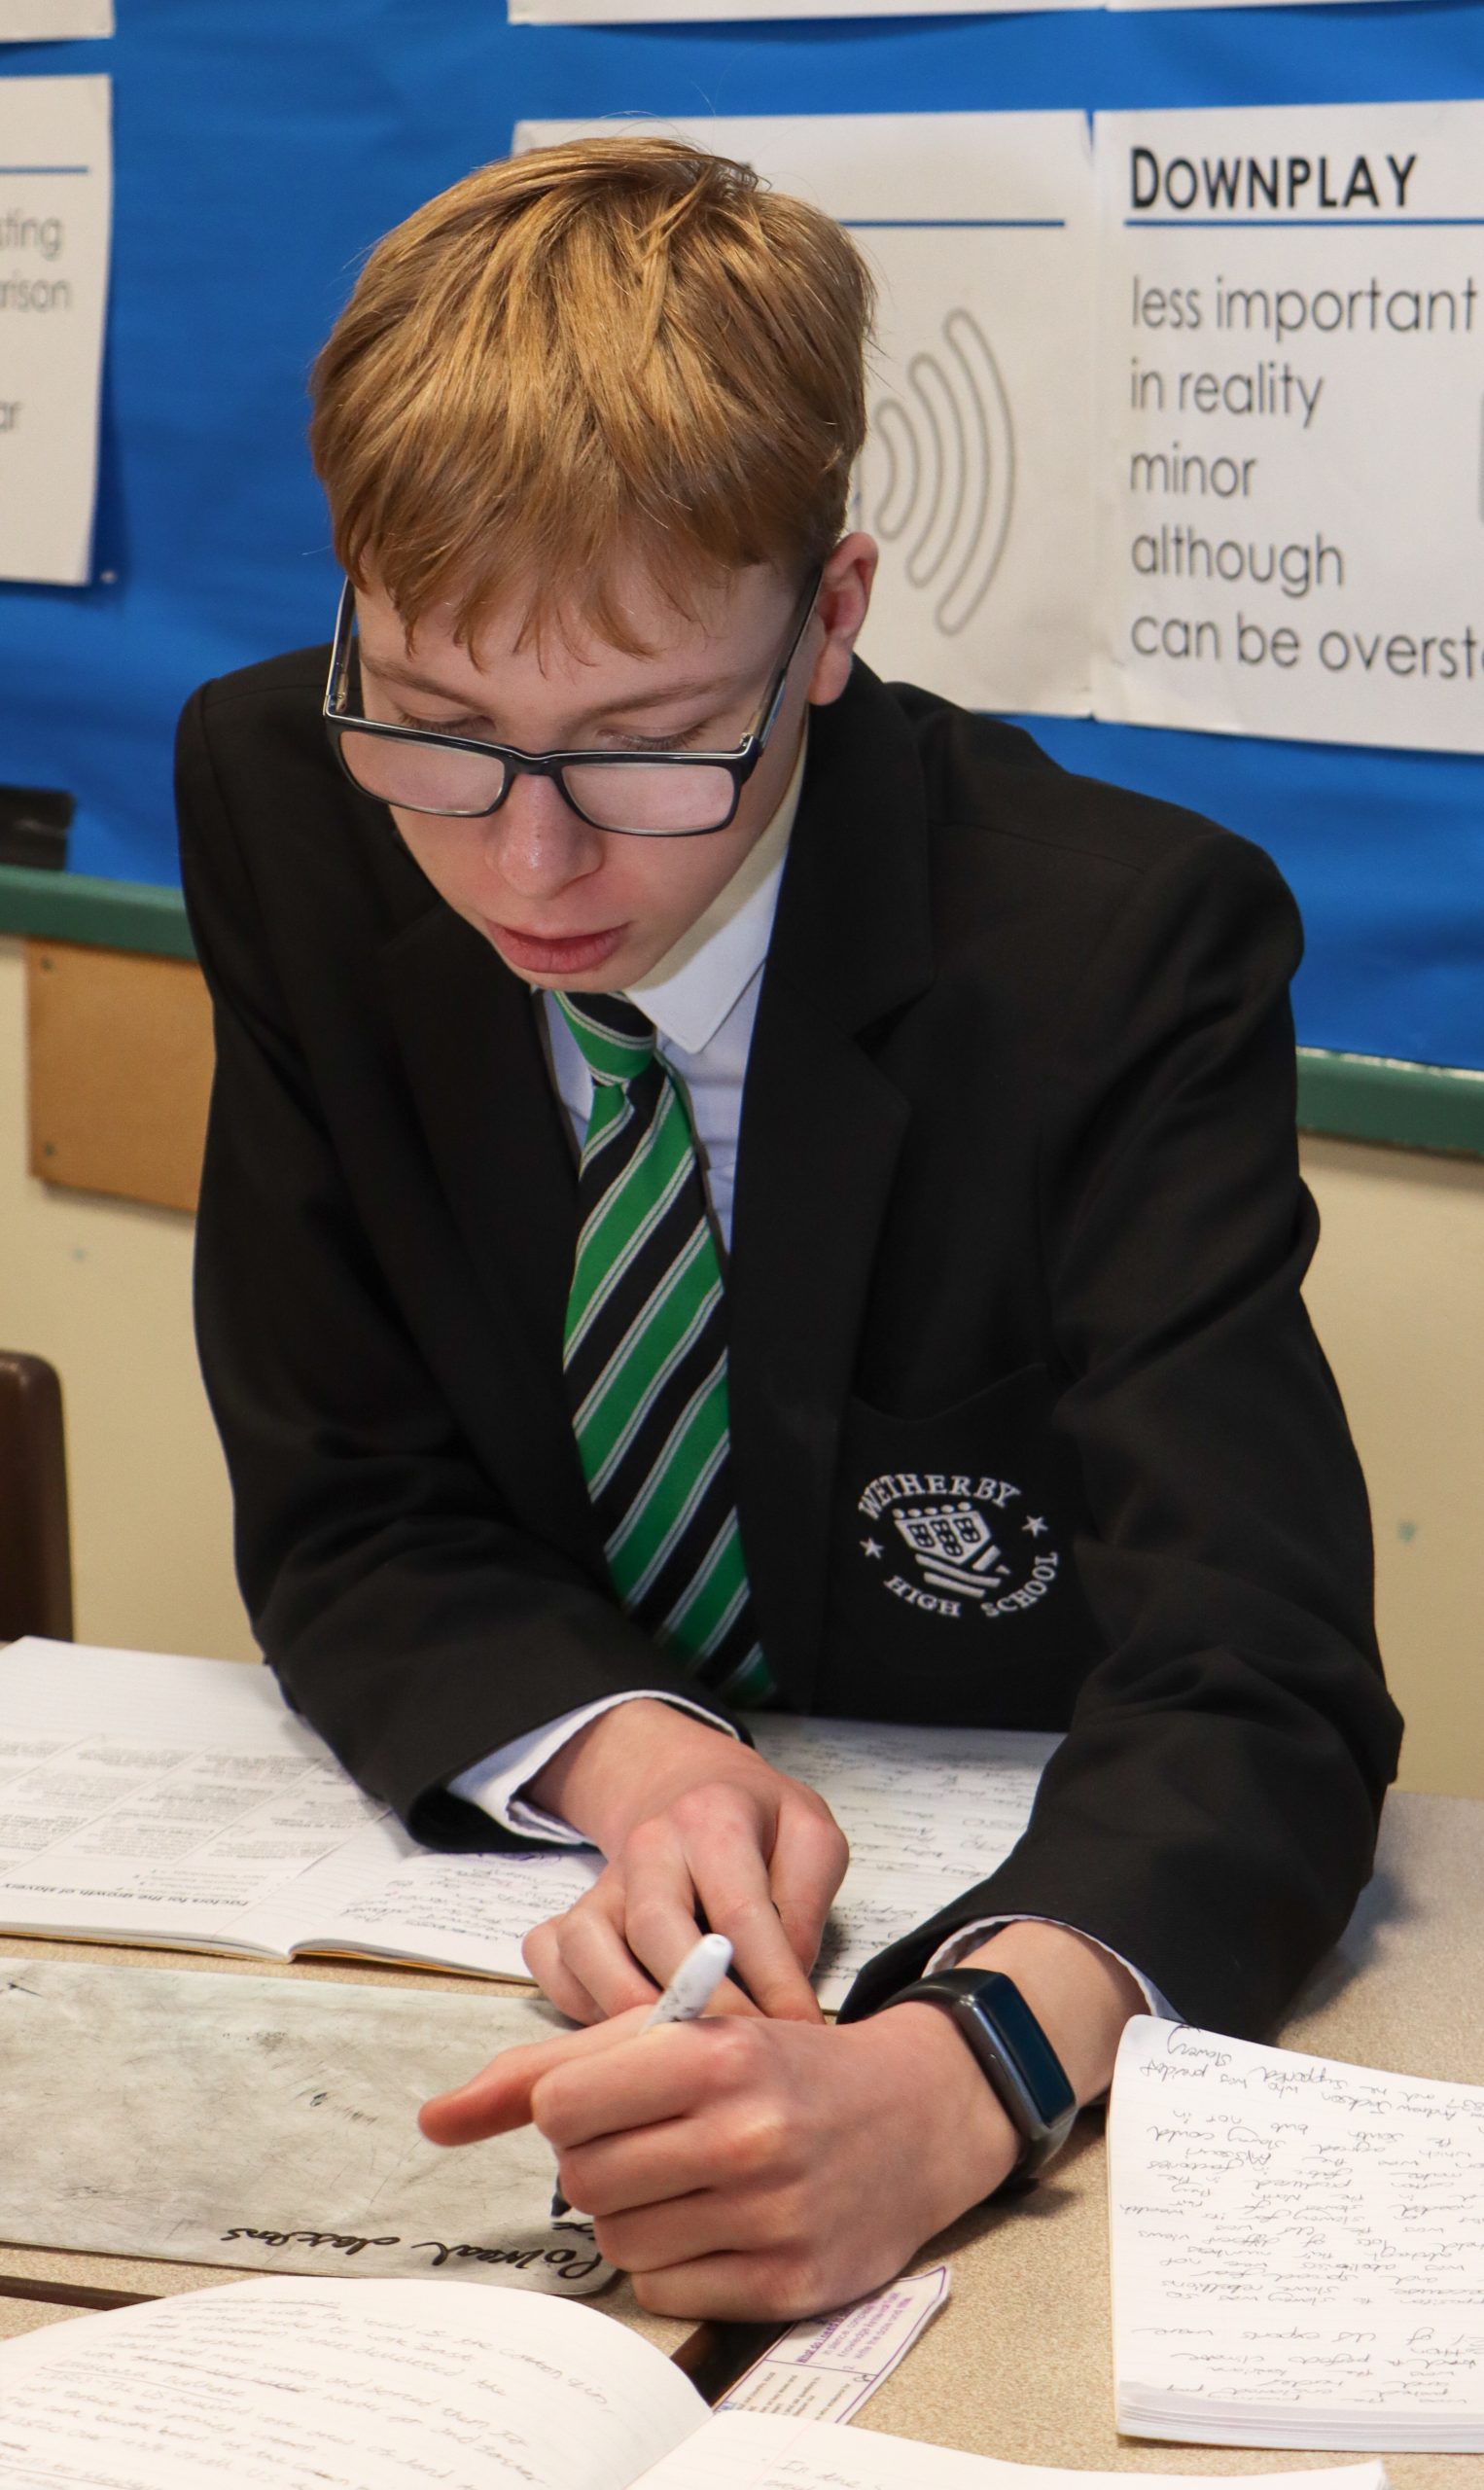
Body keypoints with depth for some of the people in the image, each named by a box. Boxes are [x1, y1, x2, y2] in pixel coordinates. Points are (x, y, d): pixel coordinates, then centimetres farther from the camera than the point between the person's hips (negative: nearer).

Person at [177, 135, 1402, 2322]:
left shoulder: (1129, 943, -20)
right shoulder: (284, 812, -9)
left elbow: (1252, 1688, -27)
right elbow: (348, 1514, -3)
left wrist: (957, 2075, -48)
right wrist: (628, 1753, -25)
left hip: (1005, 1927, -4)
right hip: (512, 1909, 4)